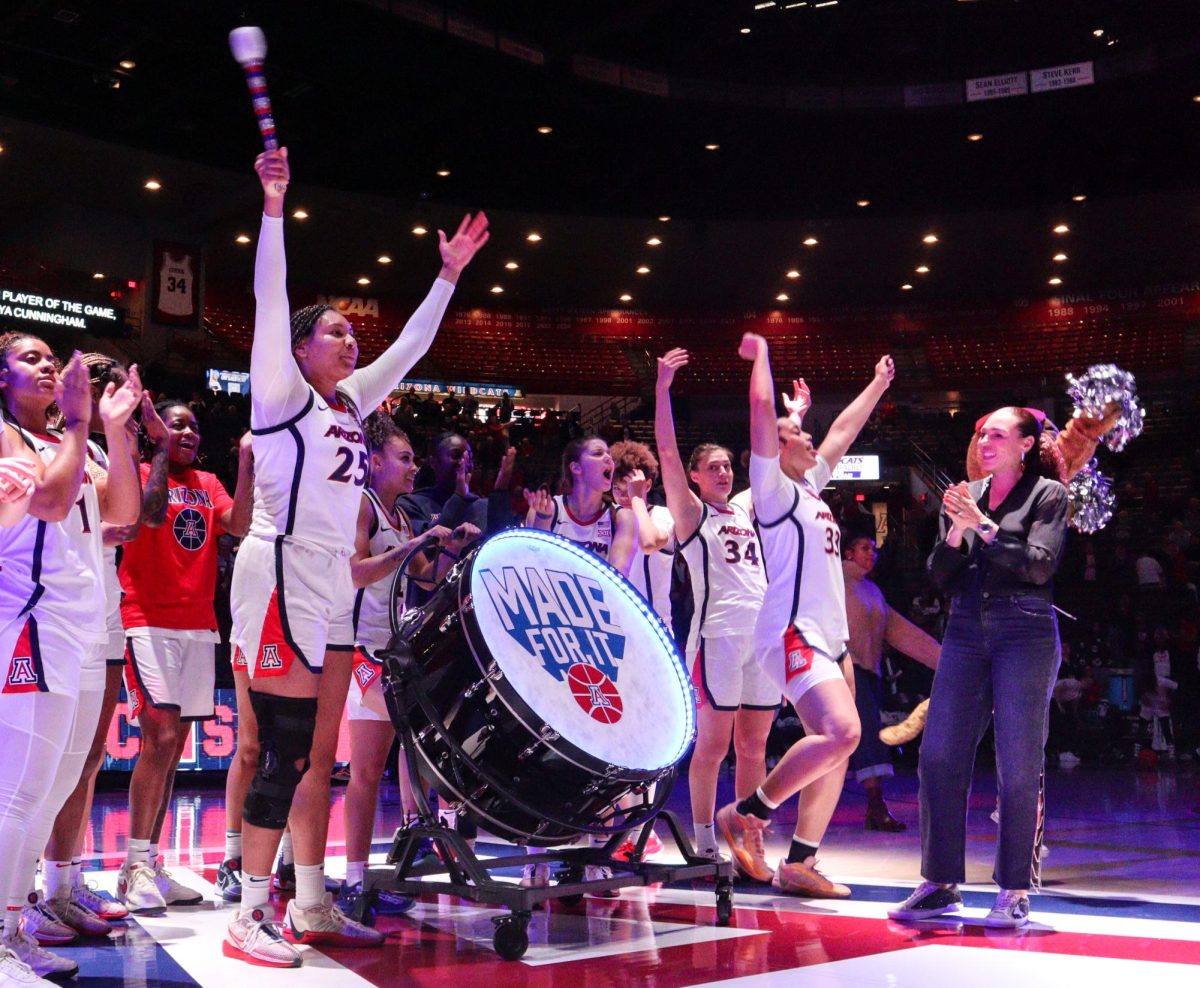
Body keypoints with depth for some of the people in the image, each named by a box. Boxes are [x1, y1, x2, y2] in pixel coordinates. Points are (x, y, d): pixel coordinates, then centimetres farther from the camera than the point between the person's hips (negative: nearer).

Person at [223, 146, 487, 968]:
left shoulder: (351, 401, 16)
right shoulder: (281, 394, -3)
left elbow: (410, 347, 23)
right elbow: (270, 302, -13)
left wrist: (449, 274, 21)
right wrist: (274, 207, -18)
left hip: (333, 586, 8)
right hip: (282, 577, -8)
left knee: (319, 755, 8)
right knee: (286, 754, -10)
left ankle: (313, 908, 14)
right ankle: (251, 917, -4)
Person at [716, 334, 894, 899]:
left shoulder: (809, 485, 21)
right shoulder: (772, 487, -2)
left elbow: (843, 431, 34)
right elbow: (761, 407, -11)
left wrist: (877, 386, 41)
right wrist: (760, 356, 1)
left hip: (830, 637, 9)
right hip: (793, 634, -9)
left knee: (835, 752, 5)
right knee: (841, 732, -25)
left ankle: (797, 864, 7)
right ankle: (746, 814, -12)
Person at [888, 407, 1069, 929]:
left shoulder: (1047, 494, 3)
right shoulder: (965, 496, 14)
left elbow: (1039, 565, -10)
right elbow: (940, 577, 10)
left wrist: (983, 526, -12)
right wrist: (955, 531, -7)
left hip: (1025, 634, -4)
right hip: (966, 632, 4)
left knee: (1018, 767, -4)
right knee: (938, 756, -1)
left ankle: (1014, 892, 4)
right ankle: (940, 883, 8)